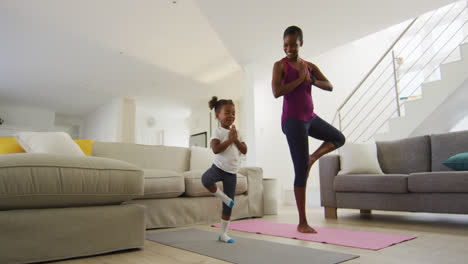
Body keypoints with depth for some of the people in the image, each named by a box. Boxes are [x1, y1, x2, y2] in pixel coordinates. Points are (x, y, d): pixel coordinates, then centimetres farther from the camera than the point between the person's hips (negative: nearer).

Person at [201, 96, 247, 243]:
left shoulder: (236, 133, 12)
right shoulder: (218, 131, -4)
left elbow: (244, 150, 2)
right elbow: (216, 149, -19)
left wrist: (236, 139, -10)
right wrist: (230, 139, -16)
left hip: (231, 172, 4)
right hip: (218, 167, -4)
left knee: (228, 206, 6)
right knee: (206, 179, -39)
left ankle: (223, 233, 20)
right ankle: (222, 196, -10)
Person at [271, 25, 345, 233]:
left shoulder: (310, 66, 12)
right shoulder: (280, 65, -3)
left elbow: (329, 86, 2)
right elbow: (276, 92, -18)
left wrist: (310, 79, -13)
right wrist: (300, 79, -14)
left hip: (310, 118, 7)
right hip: (293, 120, -7)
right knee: (301, 172, -6)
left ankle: (312, 158, 15)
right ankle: (302, 223, 3)